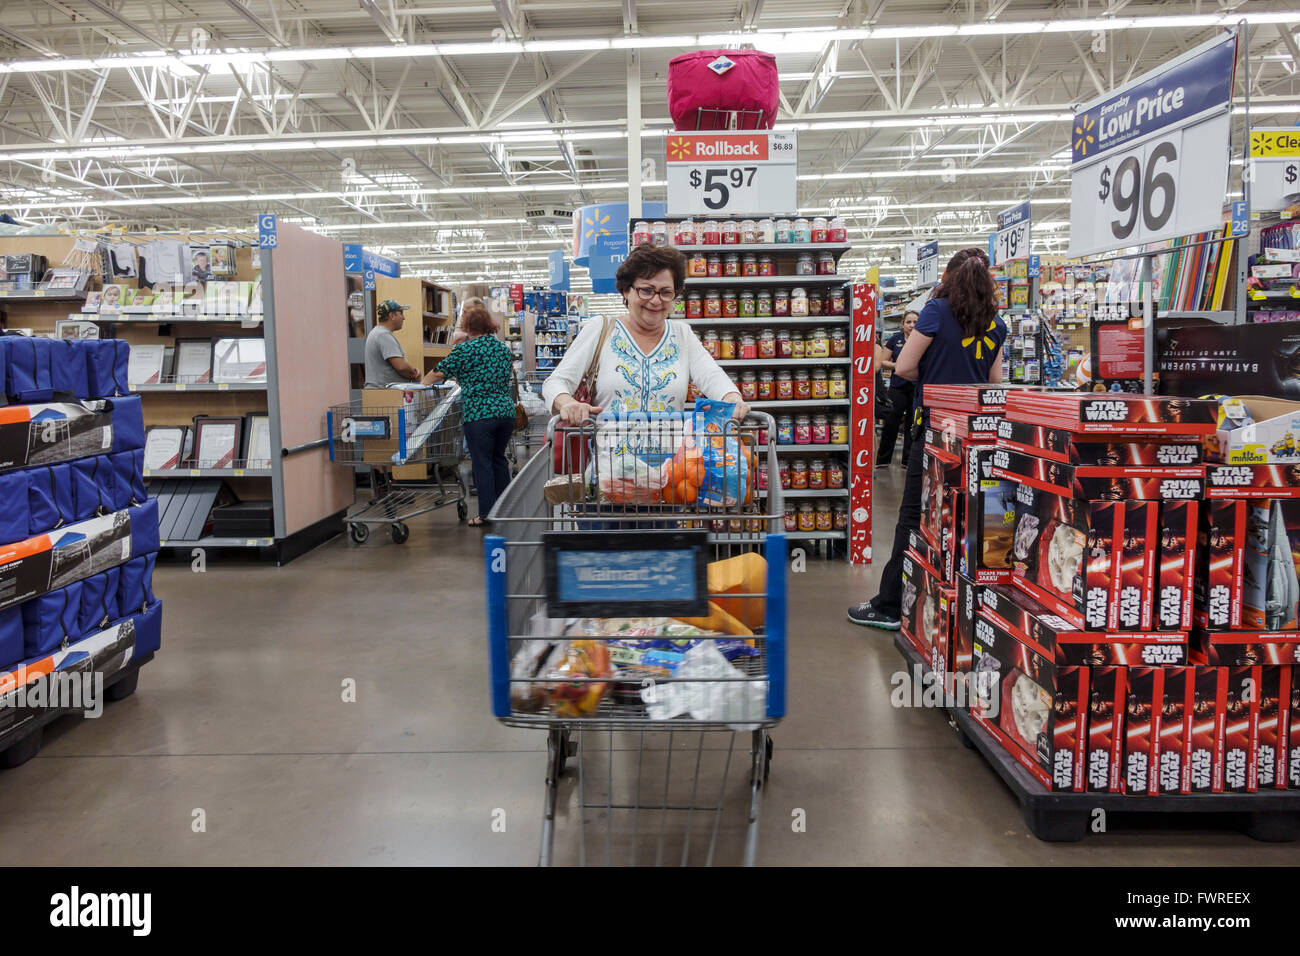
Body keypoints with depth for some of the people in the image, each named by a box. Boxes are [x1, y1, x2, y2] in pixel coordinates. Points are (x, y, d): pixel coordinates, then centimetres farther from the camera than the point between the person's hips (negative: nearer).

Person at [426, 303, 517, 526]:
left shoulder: (464, 350, -6)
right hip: (506, 411, 6)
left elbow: (438, 374, -1)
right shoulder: (503, 348, 12)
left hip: (478, 414, -6)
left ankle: (486, 514, 3)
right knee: (499, 459, 17)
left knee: (482, 464, 1)